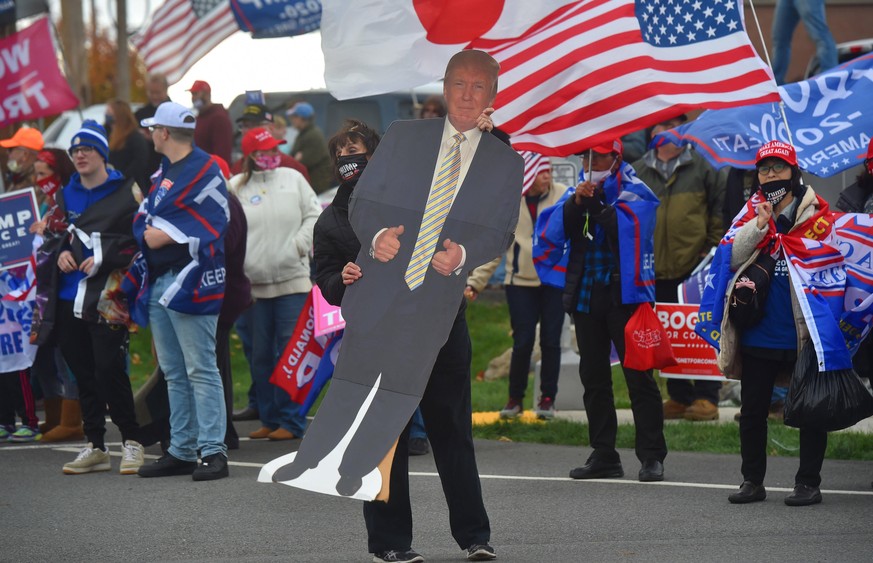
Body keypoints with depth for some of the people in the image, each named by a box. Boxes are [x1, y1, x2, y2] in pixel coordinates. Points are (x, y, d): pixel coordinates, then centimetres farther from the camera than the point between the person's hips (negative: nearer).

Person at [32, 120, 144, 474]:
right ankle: (95, 447, 14)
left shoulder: (126, 192, -1)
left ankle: (131, 442, 0)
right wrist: (61, 252, 5)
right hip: (68, 297, 6)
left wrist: (104, 257, -13)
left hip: (106, 296, -6)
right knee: (83, 374, 8)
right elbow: (53, 236, 26)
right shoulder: (67, 195, 16)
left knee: (109, 371, -11)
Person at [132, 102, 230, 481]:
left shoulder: (205, 171, -9)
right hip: (158, 282, 9)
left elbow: (208, 228, -16)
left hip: (190, 285, -9)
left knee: (200, 370, -10)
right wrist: (147, 233, -4)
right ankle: (181, 451, 18)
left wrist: (166, 233, -14)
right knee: (174, 374, 12)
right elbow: (143, 220, 17)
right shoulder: (163, 172, 19)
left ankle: (213, 451, -11)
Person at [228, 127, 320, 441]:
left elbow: (314, 215, 8)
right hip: (254, 284, 1)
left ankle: (291, 421, -1)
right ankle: (270, 419, 15)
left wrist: (299, 244, -5)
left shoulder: (292, 179, 7)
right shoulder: (237, 187, 5)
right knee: (261, 355, 5)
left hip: (293, 281, -1)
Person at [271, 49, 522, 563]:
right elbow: (362, 202, 8)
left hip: (442, 305, 0)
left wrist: (462, 255, -18)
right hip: (380, 301, 0)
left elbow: (500, 233, 3)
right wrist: (376, 235, -14)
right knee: (381, 424, 1)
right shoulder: (403, 138, 8)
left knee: (452, 425, 5)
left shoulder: (506, 164, 8)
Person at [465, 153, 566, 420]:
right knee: (522, 343, -1)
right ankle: (515, 398, 16)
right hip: (520, 281, 0)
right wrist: (475, 282, -3)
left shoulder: (562, 195, -3)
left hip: (555, 280, 0)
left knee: (550, 341, 3)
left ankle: (548, 398, 17)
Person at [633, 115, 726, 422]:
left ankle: (706, 398, 1)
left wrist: (713, 250, -4)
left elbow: (719, 211, 3)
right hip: (655, 270, 3)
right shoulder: (638, 172, 11)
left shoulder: (703, 167, 3)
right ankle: (679, 397, 15)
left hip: (695, 269, -3)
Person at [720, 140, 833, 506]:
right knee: (752, 410, 9)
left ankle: (809, 482, 11)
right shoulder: (750, 214, 7)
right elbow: (731, 257, -6)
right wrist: (760, 224, -17)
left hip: (802, 334, -3)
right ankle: (752, 481, 20)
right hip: (758, 335, 3)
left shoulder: (816, 214, -2)